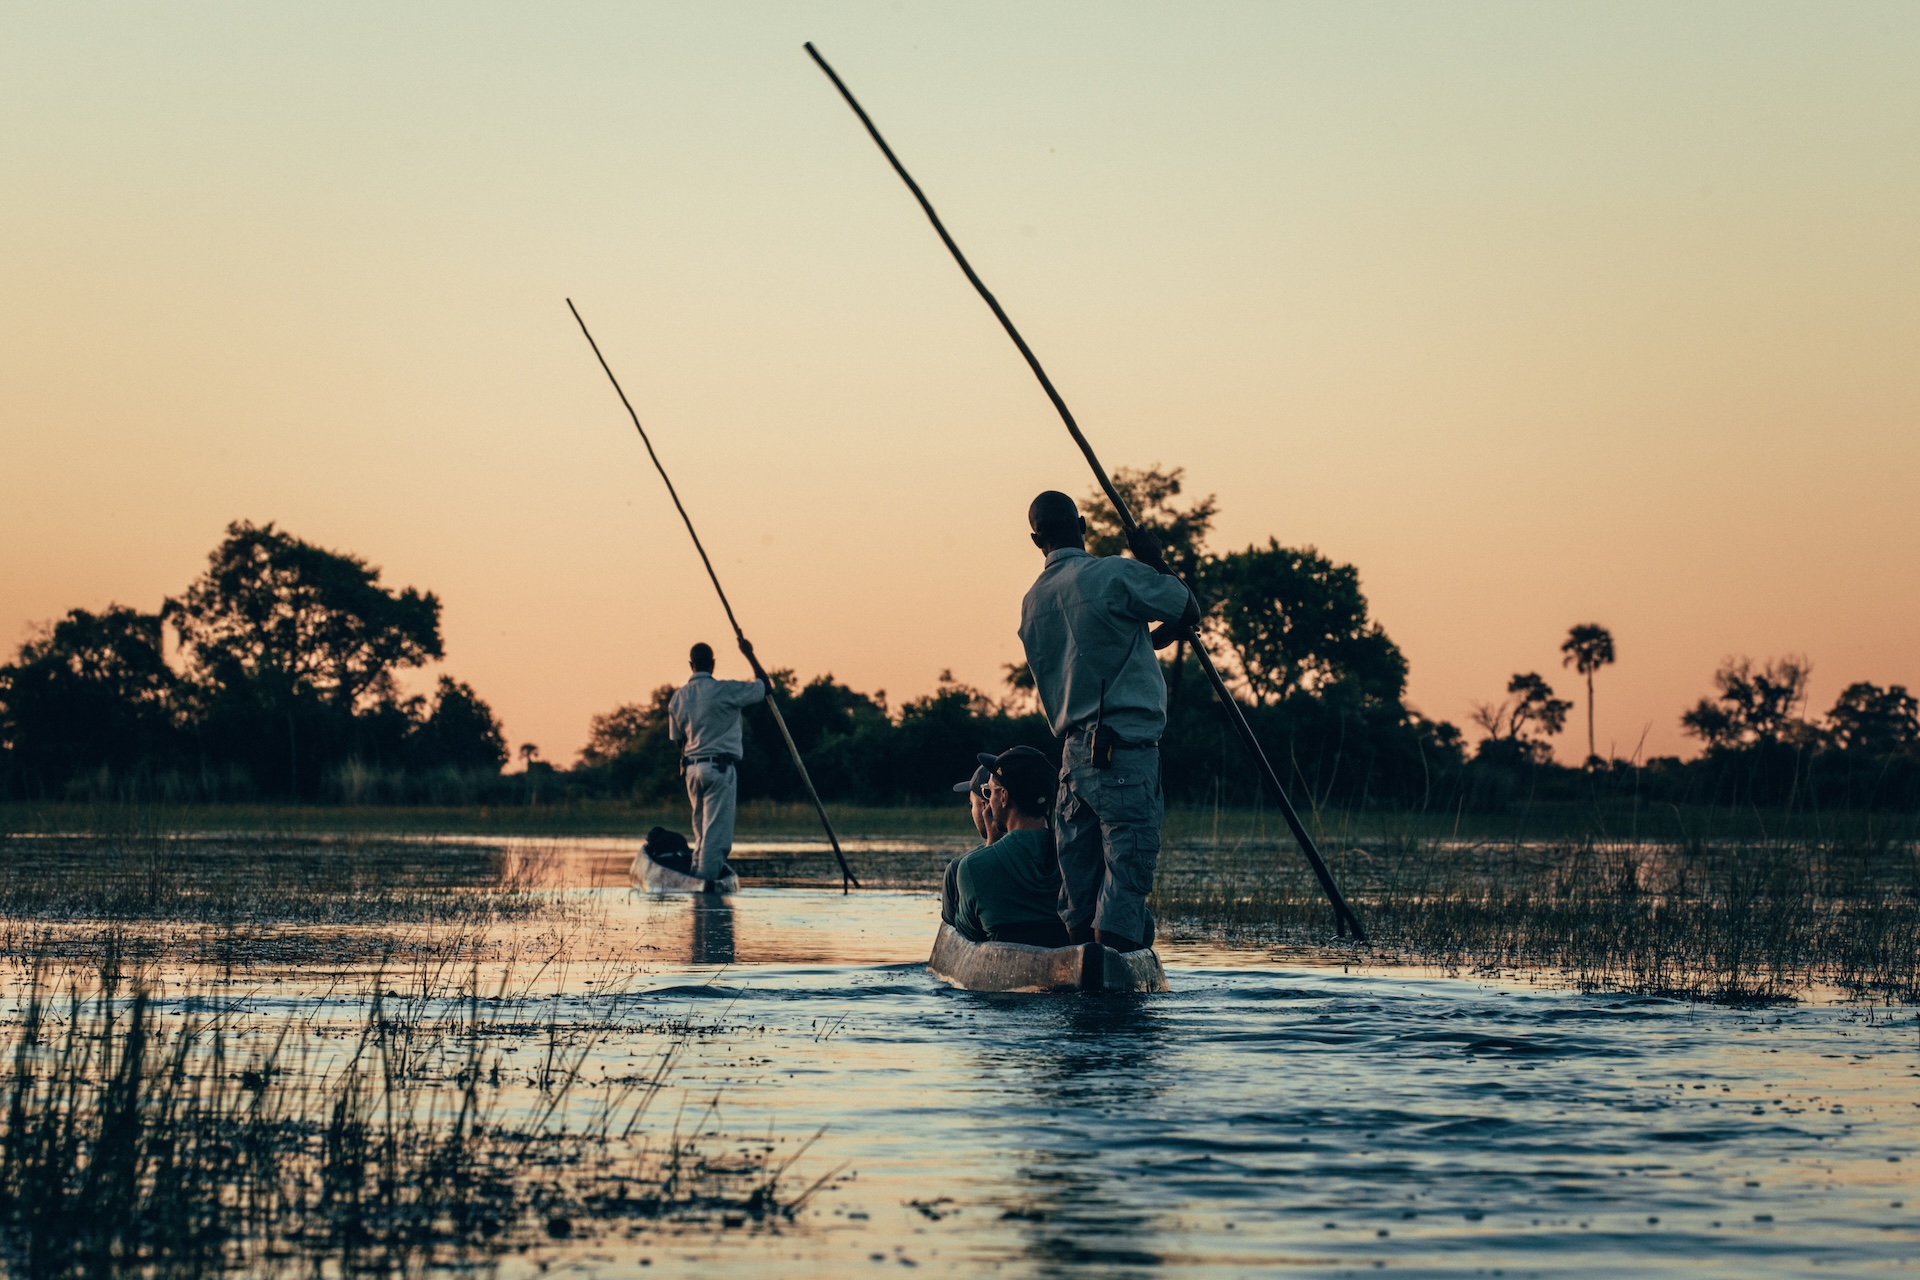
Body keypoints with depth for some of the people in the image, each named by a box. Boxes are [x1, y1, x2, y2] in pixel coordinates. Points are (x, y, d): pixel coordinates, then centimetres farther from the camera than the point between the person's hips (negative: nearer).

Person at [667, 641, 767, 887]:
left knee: (701, 828, 17)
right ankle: (707, 881, -9)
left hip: (692, 768, 6)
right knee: (716, 828, -4)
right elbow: (762, 687, 2)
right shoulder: (725, 691, -10)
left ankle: (696, 875, 18)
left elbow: (678, 739, 15)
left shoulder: (677, 697, 8)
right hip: (720, 767, -6)